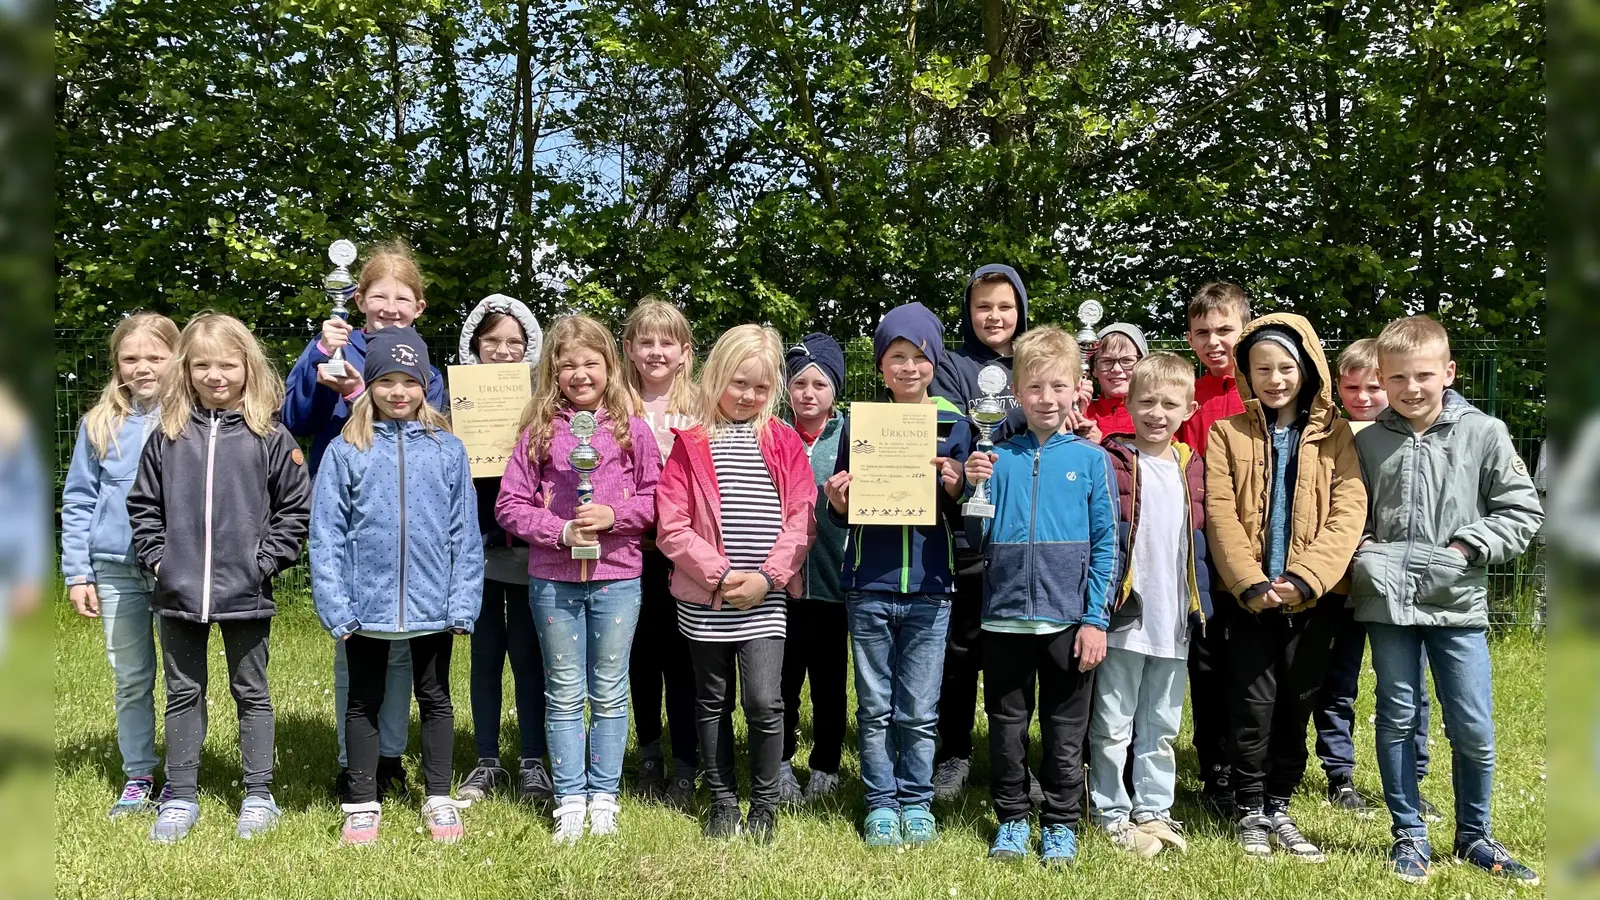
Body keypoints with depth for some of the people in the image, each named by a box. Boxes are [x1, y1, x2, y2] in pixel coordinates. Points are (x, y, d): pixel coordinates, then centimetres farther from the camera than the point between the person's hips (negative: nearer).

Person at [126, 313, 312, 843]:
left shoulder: (270, 436, -4)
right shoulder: (167, 436, 2)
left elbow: (296, 506, -1)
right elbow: (143, 504, 9)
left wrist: (266, 560, -8)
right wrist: (157, 556, -2)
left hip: (246, 594, -2)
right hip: (178, 593, 2)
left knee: (251, 693, 10)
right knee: (183, 694, 12)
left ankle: (259, 797, 21)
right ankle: (181, 799, 24)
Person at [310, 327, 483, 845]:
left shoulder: (447, 450, 1)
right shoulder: (346, 452, -2)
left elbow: (465, 534, 0)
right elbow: (327, 534, -3)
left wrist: (463, 602, -6)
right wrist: (335, 605, -9)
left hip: (432, 604, 1)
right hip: (367, 604, 0)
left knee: (435, 700, 13)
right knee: (364, 703, 13)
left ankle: (439, 799, 27)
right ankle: (363, 804, 26)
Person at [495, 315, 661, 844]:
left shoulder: (631, 428, 1)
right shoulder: (539, 431, 1)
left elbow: (656, 497, 2)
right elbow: (509, 504, -1)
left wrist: (614, 514, -14)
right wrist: (560, 531, -13)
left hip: (617, 576, 0)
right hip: (553, 579, 0)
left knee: (609, 693, 9)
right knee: (564, 694, 9)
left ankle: (603, 796, 21)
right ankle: (570, 800, 18)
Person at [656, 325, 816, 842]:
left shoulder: (785, 444, 4)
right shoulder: (690, 444, 1)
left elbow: (801, 520, -1)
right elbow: (671, 526, -5)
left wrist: (767, 576, -12)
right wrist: (720, 574, -13)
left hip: (765, 598, 0)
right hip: (705, 599, 1)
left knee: (765, 702, -7)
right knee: (713, 702, 12)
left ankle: (764, 804, 11)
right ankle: (723, 800, 26)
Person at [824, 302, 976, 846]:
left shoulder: (955, 426, 3)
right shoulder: (860, 423, 4)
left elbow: (963, 520, 6)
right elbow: (841, 514, 10)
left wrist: (955, 491, -14)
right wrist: (837, 504, -11)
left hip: (928, 586, -1)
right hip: (867, 586, 1)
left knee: (919, 711, 6)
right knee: (875, 707, 9)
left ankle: (917, 804, 22)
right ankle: (880, 804, 22)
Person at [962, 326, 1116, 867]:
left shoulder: (1090, 460, -1)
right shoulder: (998, 459, 2)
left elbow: (1106, 545, -1)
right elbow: (976, 542, 3)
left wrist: (1096, 619, -6)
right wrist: (973, 490, -13)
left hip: (1069, 617, -1)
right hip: (1005, 617, 1)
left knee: (1066, 731, 10)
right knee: (1006, 725, 12)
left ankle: (1061, 825, 24)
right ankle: (1011, 820, 27)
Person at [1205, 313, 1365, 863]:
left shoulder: (1334, 435, 5)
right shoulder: (1227, 434, 4)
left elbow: (1348, 512, -6)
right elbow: (1220, 514, -4)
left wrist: (1304, 578, -17)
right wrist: (1250, 583, -16)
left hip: (1314, 596, 1)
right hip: (1251, 596, -1)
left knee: (1297, 704, 8)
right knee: (1254, 703, -2)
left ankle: (1279, 808, 23)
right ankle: (1251, 812, 14)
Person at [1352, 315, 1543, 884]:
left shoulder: (1483, 433, -3)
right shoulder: (1368, 442, 2)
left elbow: (1523, 510, 0)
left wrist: (1469, 546, -10)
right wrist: (1364, 547, -3)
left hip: (1458, 602, -1)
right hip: (1387, 601, 1)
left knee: (1473, 728, 3)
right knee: (1396, 720, 7)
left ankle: (1473, 836, 23)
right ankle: (1409, 836, 21)